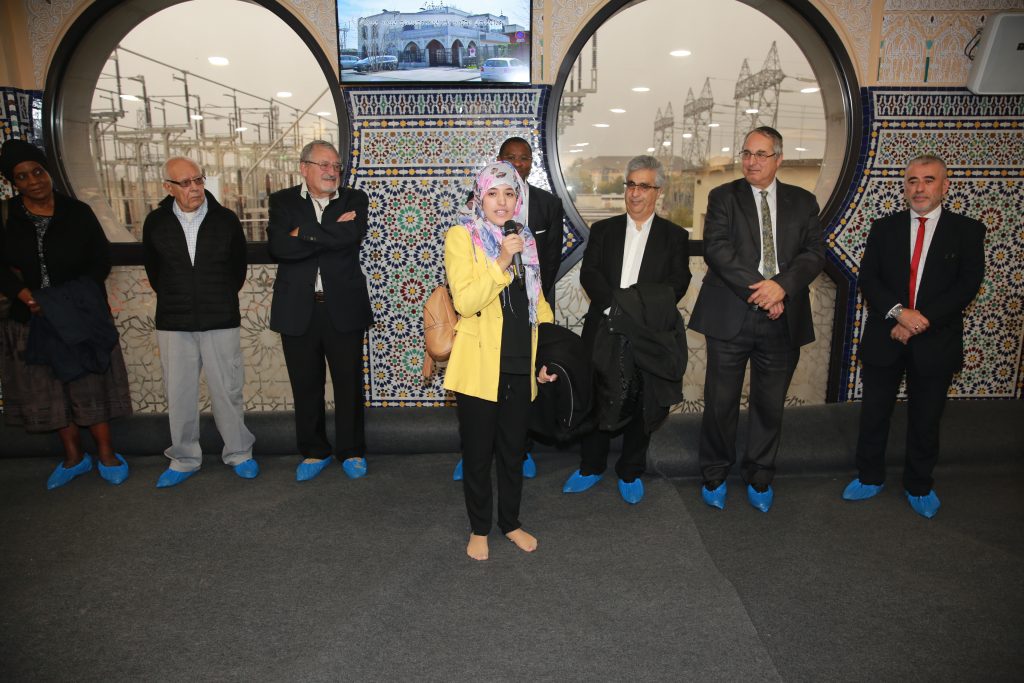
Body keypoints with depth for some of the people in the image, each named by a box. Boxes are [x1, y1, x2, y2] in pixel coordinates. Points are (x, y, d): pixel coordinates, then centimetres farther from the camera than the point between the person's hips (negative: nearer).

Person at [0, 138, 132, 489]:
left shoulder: (77, 213, -2)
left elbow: (101, 260, -1)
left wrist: (72, 296, -13)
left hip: (81, 317, -2)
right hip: (31, 320, 2)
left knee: (89, 386, 2)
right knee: (47, 391, 10)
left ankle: (106, 455, 15)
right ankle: (74, 457, 25)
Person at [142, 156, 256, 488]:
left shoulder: (226, 219, -1)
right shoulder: (156, 222, 1)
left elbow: (239, 265, 11)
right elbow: (152, 267, 16)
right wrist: (172, 299, 16)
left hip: (221, 321, -1)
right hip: (173, 324, 1)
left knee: (228, 391, 5)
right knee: (179, 395, 8)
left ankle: (238, 453, 21)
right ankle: (184, 459, 23)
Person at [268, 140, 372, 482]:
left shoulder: (355, 199, 4)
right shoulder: (283, 201, 4)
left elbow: (352, 235, -17)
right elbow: (278, 246, -14)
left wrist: (304, 233, -11)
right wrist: (331, 234, -15)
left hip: (343, 308, 0)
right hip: (298, 310, 1)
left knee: (349, 383, 8)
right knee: (306, 385, 11)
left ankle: (351, 451, 25)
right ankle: (314, 451, 28)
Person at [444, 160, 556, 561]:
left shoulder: (525, 240, 12)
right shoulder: (461, 236, -6)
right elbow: (464, 302, -16)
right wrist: (501, 263, -24)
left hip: (520, 366, 5)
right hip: (479, 366, -5)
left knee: (513, 451, 16)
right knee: (478, 453, 9)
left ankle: (511, 523, 35)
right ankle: (479, 529, 28)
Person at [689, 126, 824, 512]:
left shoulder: (802, 202, 12)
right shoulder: (723, 197, 5)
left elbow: (814, 253, 1)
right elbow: (716, 249, -8)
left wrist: (782, 285, -18)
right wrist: (757, 289, -16)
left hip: (783, 319, 2)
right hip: (730, 317, -2)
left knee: (770, 405, 11)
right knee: (720, 402, 3)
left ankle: (759, 477, 29)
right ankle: (714, 474, 24)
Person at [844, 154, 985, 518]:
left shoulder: (967, 231, 1)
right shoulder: (884, 228, 5)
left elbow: (968, 284, -8)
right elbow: (868, 279, -3)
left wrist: (923, 321, -18)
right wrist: (898, 312, -19)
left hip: (935, 342, -1)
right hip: (884, 339, 1)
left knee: (925, 420, 11)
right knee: (874, 413, 11)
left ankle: (919, 487, 30)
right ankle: (869, 478, 29)